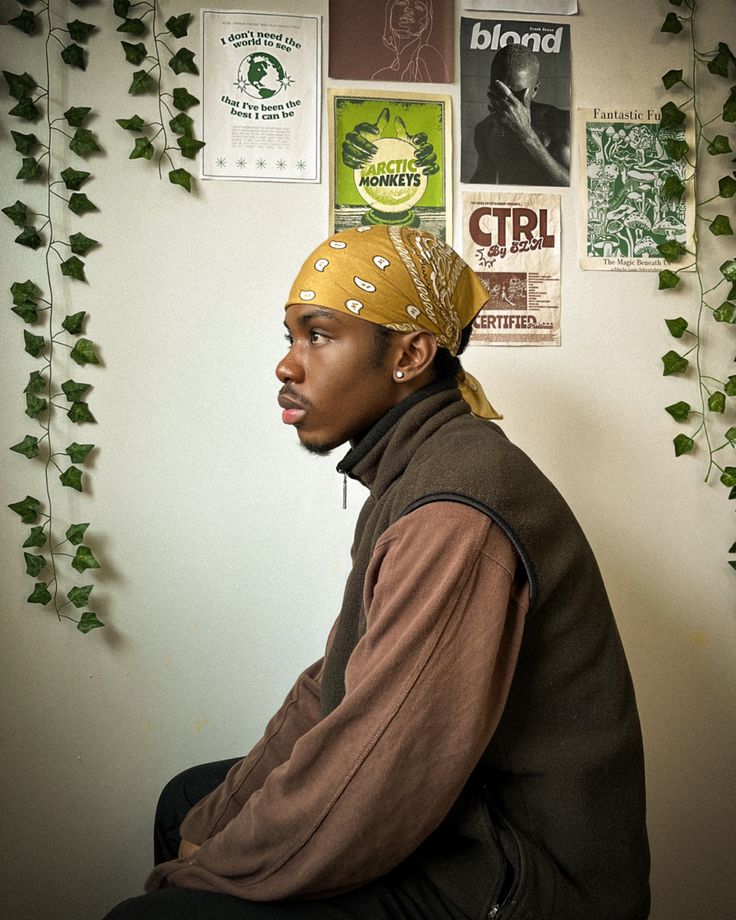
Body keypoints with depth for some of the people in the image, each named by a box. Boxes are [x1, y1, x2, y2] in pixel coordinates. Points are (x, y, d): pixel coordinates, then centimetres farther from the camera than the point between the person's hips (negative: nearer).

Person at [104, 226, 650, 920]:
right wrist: (212, 825, 3)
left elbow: (364, 795, -27)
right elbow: (335, 687, 7)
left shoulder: (452, 518, -29)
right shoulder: (409, 476, 5)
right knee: (187, 800, 18)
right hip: (450, 813, 9)